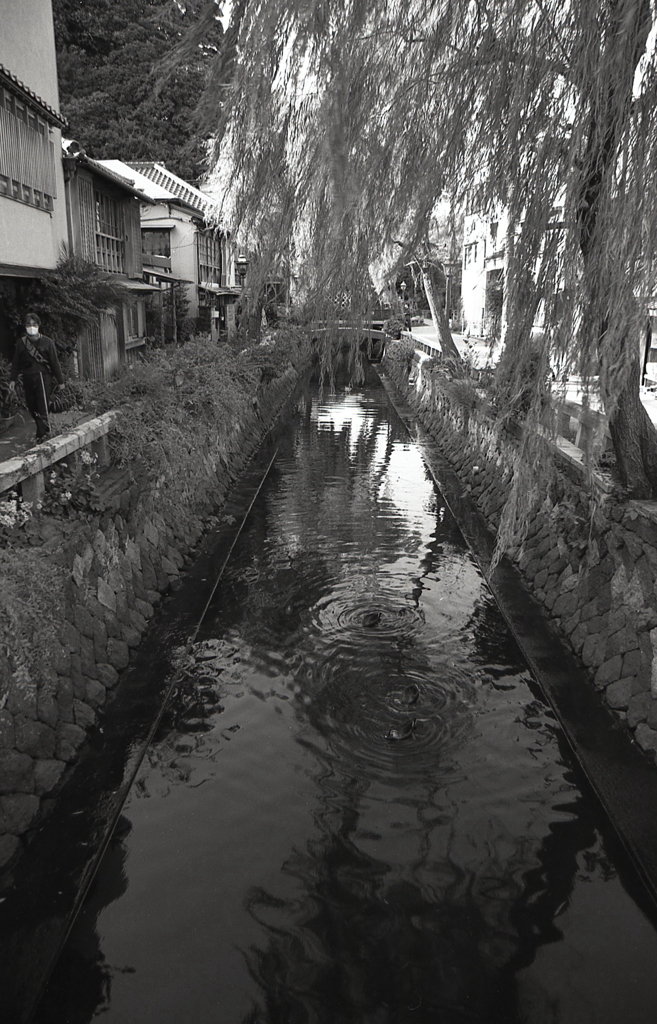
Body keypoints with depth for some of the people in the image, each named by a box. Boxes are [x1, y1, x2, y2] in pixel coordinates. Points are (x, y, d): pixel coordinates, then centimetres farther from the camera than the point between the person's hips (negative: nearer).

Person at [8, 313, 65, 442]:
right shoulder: (21, 343, 9)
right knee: (32, 407, 6)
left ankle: (42, 434, -3)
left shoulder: (47, 342, 2)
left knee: (42, 408, -11)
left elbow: (54, 362, 3)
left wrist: (60, 380, 4)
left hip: (43, 378, -4)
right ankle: (44, 430, 19)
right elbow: (16, 362, 12)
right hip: (28, 379, 4)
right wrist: (13, 379, 7)